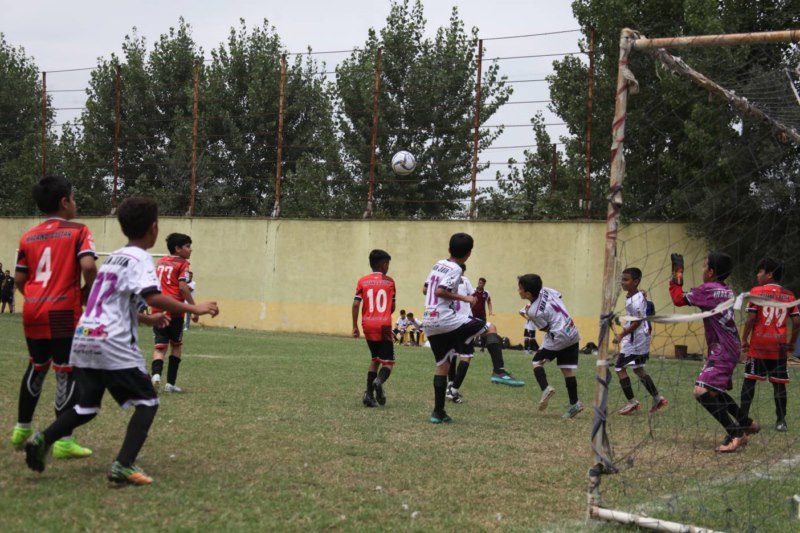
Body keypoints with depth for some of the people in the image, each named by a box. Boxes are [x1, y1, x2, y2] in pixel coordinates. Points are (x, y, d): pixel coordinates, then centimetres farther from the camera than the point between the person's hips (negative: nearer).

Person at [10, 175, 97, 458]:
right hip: (63, 312, -6)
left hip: (33, 312, 6)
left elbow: (19, 279, 9)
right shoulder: (78, 231, -4)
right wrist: (87, 290, -2)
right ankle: (64, 441, -1)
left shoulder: (28, 237, 10)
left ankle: (22, 429, 31)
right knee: (66, 374, -1)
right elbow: (88, 265, -19)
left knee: (36, 368, 23)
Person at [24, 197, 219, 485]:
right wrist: (194, 308, -16)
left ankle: (42, 439, -4)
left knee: (87, 407, 18)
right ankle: (123, 466, -13)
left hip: (82, 340, 8)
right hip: (112, 343, -8)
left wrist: (148, 319, 32)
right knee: (147, 402, 1)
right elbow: (154, 297, -23)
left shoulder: (114, 257, 20)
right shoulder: (140, 259, -6)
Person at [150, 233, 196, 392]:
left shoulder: (160, 262, 16)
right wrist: (194, 308, -13)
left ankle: (156, 373, -25)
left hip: (158, 310, 4)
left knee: (160, 346, 3)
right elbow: (182, 286, -15)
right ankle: (170, 383, 12)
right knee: (176, 345, 14)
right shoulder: (182, 264, -3)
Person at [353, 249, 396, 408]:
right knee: (388, 361, 2)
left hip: (368, 325, 3)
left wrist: (355, 326, 2)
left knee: (375, 359, 19)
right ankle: (379, 381, -30)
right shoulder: (389, 281, 3)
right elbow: (392, 307, 6)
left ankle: (369, 394, 8)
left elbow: (356, 304, -4)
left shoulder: (362, 281, 5)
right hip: (384, 325, -3)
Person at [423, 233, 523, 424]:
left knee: (442, 365, 14)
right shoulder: (455, 269, -8)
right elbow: (440, 291, -20)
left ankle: (438, 412, 11)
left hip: (429, 324, 8)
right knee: (491, 328, 3)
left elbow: (426, 289, 24)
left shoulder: (438, 265, 16)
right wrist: (464, 298, -12)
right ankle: (499, 371, -13)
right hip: (447, 319, -8)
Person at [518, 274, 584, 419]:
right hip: (573, 334, 7)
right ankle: (574, 404, 6)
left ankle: (545, 388, -14)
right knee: (568, 370, 9)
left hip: (557, 338, -7)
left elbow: (546, 328, -6)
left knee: (537, 361, 8)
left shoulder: (534, 311, -15)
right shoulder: (546, 291, 2)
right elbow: (560, 297, 18)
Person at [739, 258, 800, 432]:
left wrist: (744, 339, 0)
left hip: (758, 344, -3)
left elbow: (751, 318, -10)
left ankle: (743, 418, 0)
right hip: (779, 346, 3)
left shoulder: (756, 292, -3)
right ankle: (781, 420, 6)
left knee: (749, 380, 3)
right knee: (779, 383, 8)